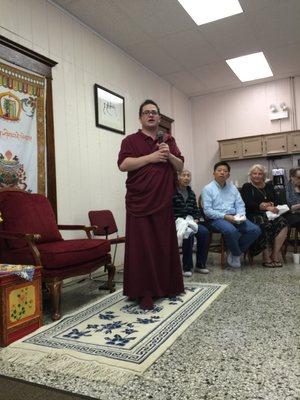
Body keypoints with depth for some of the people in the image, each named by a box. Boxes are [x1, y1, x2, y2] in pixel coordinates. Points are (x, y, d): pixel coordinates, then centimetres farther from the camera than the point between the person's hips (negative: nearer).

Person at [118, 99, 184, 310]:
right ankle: (144, 293, 7)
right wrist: (151, 157, -15)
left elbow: (180, 166, 13)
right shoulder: (131, 140, 4)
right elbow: (123, 165, -11)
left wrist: (169, 155, -7)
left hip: (164, 202, 4)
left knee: (166, 245, 9)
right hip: (139, 203, -4)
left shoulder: (169, 140, 17)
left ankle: (167, 286, 24)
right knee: (142, 248, -2)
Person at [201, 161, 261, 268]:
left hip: (234, 217, 6)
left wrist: (241, 215, -9)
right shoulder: (208, 189, 0)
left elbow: (240, 205, 14)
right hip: (217, 218, -5)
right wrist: (225, 216, -18)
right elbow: (207, 210, -9)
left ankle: (233, 252, 0)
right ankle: (236, 254, -5)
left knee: (255, 230, -15)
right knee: (231, 231, -36)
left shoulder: (232, 187, 18)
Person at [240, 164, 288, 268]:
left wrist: (271, 204, -11)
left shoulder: (269, 186, 22)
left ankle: (275, 254, -22)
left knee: (282, 223, -25)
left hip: (269, 215, 4)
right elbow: (249, 204, -8)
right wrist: (267, 207, -19)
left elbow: (276, 201, 14)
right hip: (254, 216, -4)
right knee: (265, 225, -34)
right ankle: (266, 257, -24)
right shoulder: (247, 187, 7)